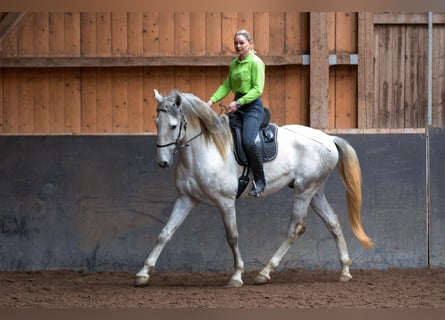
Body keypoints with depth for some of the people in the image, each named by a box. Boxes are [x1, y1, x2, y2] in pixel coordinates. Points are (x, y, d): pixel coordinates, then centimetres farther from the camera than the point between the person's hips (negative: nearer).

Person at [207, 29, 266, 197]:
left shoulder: (256, 62, -10)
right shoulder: (234, 63, 13)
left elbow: (257, 89, -16)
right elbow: (226, 86, 14)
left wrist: (238, 103, -24)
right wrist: (212, 100, -2)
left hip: (253, 106, -9)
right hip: (237, 106, 9)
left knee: (248, 141, -27)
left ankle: (259, 181, -16)